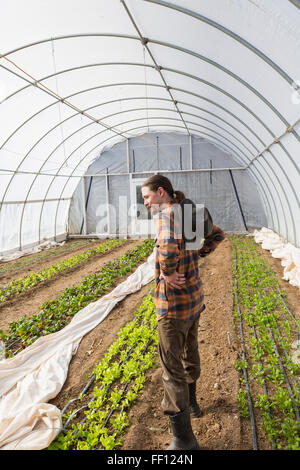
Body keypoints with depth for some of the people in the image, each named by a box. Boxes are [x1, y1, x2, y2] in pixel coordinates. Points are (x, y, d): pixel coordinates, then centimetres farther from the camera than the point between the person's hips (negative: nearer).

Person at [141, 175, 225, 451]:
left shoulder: (167, 213, -21)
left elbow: (169, 247, -43)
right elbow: (218, 235, 18)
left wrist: (168, 274, -24)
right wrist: (196, 257, 8)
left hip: (175, 301, -9)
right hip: (194, 294, 9)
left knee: (172, 366, 3)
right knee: (190, 351, 26)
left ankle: (184, 440, 17)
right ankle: (191, 402, 50)